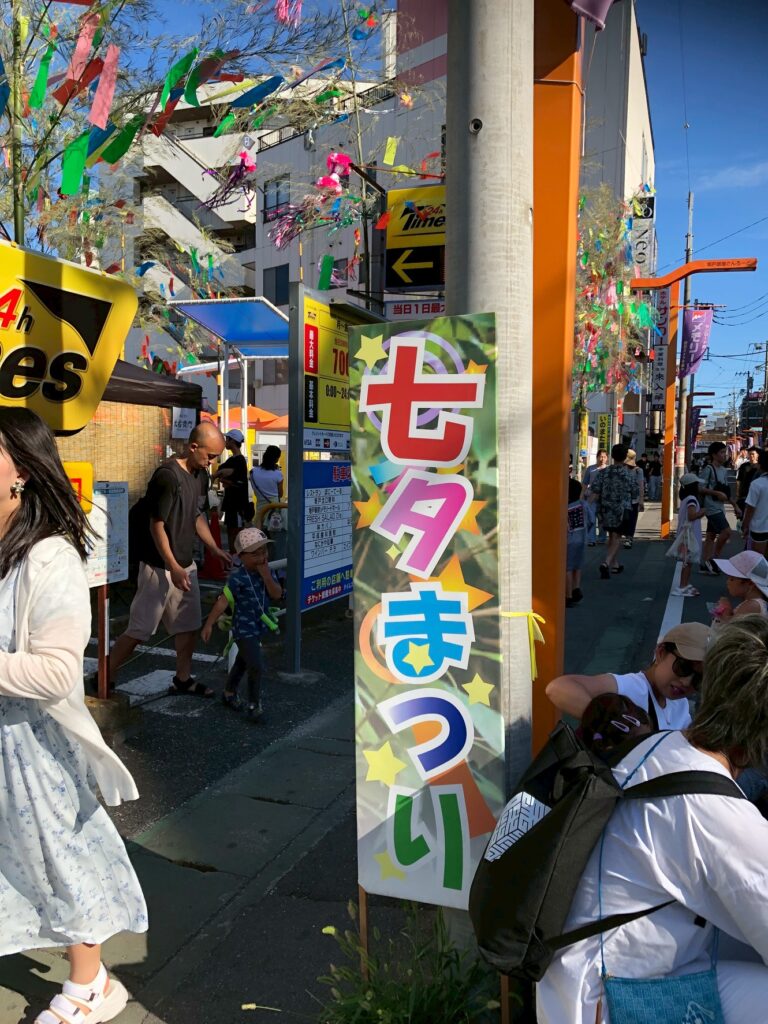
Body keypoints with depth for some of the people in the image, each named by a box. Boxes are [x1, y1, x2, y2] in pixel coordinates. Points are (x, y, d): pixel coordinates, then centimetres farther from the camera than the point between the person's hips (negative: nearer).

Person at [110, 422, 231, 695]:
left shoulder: (200, 475, 5)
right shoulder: (167, 475, -21)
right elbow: (156, 525, -19)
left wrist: (216, 550, 9)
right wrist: (173, 568, -20)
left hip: (186, 565, 8)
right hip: (160, 566, -8)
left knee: (190, 626, 14)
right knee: (139, 630, -1)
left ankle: (182, 680, 29)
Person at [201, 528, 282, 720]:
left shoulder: (265, 571, -2)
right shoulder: (238, 577, -22)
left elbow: (277, 594, -8)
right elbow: (223, 601, -23)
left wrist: (267, 576, -22)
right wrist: (209, 624, -24)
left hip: (259, 627, 8)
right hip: (244, 629, -7)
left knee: (242, 662, 25)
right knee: (256, 667, -11)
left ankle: (229, 693, 45)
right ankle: (254, 704, 7)